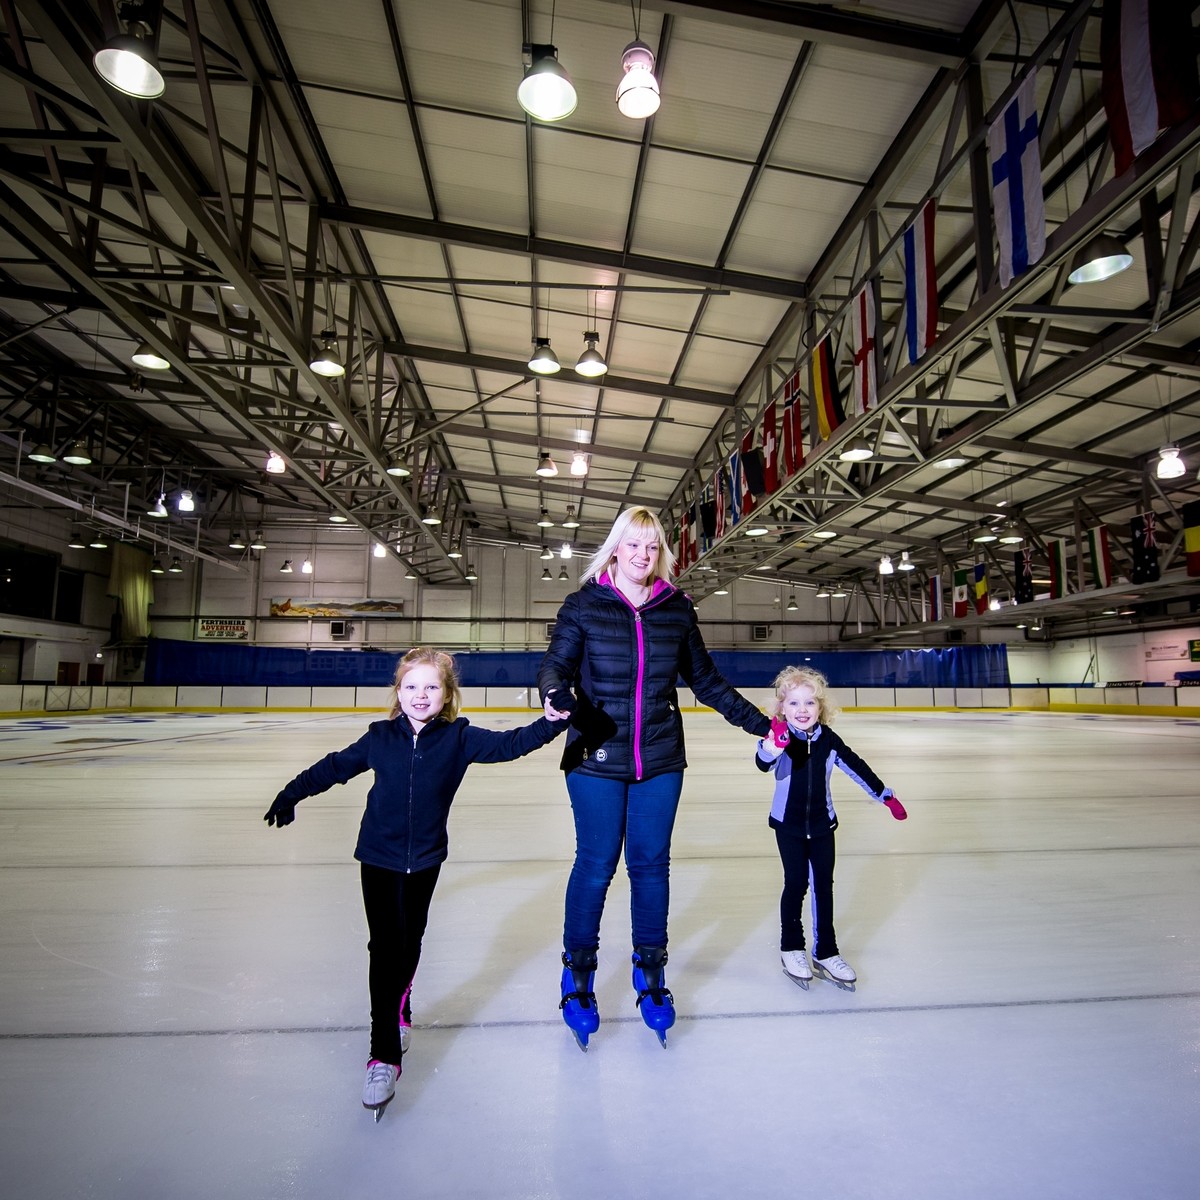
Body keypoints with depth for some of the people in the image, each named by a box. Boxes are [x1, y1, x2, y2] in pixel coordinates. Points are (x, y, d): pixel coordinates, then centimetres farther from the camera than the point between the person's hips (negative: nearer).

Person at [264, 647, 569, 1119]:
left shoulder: (459, 738, -9)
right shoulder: (380, 738, -7)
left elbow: (507, 744, -15)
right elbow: (335, 766, 6)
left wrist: (550, 723, -29)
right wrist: (289, 795, 16)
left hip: (425, 860, 1)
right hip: (379, 859, -1)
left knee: (410, 945, 16)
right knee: (385, 949, -4)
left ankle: (399, 1009, 44)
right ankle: (384, 1054, 5)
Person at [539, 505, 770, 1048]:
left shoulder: (676, 610, 4)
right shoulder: (585, 604, -3)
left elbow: (706, 681, 11)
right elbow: (556, 664, -6)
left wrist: (757, 721, 10)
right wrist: (556, 691, -29)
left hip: (660, 762, 2)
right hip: (597, 760, -2)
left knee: (651, 864, 11)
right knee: (595, 864, 5)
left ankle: (650, 973, 31)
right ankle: (578, 972, 28)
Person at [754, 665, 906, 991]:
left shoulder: (828, 740, -8)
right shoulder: (781, 737, -19)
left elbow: (857, 767, 6)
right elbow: (763, 763, -40)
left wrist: (886, 796, 10)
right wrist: (773, 745, -63)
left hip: (822, 824, 3)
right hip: (789, 825, -3)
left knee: (823, 886, 8)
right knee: (796, 884, 2)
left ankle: (826, 952, 22)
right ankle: (791, 947, 22)